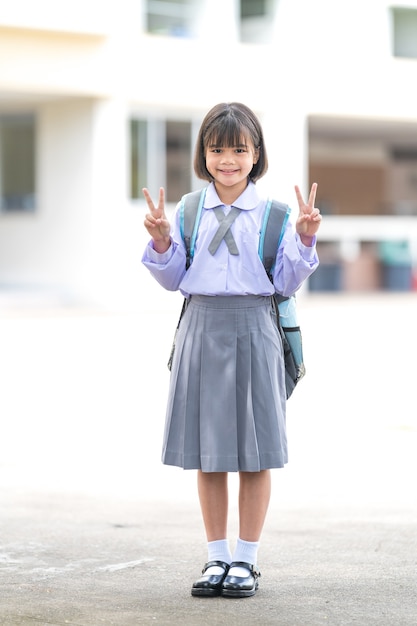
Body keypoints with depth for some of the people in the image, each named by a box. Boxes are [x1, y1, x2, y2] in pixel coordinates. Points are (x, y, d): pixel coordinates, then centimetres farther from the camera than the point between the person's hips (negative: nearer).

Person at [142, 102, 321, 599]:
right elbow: (173, 280, 7)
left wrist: (304, 240, -13)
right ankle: (217, 558, 18)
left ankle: (246, 559, 14)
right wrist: (161, 242, -9)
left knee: (254, 455, 3)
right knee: (207, 456, 7)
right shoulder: (188, 212, 6)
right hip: (201, 329, 2)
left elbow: (286, 284, 0)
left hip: (252, 330, -2)